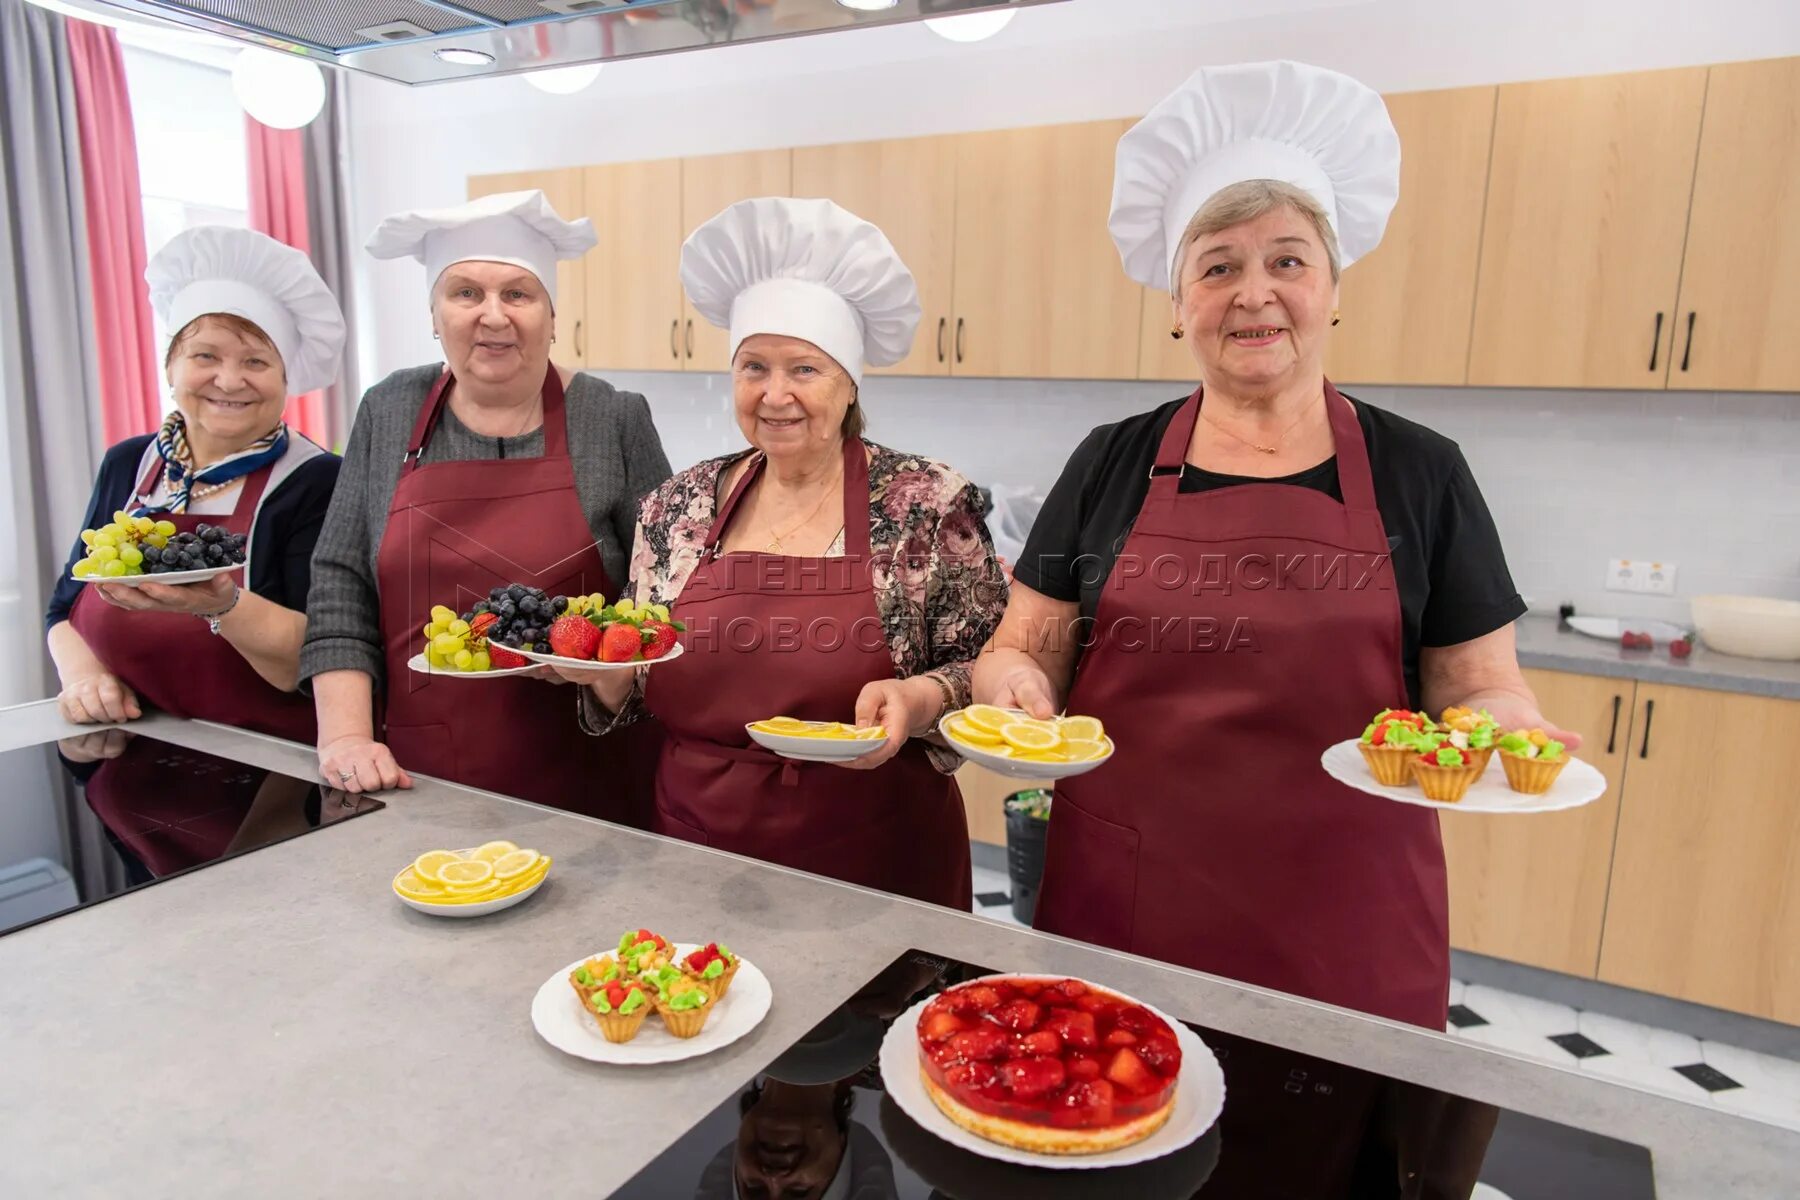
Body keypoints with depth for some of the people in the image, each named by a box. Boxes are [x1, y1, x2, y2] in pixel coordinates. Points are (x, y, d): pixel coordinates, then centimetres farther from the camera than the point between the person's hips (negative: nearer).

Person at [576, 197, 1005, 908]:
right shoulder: (677, 507, 2)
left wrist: (918, 700, -24)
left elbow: (987, 675, -6)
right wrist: (603, 668, -10)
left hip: (876, 868, -3)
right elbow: (637, 689, 10)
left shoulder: (930, 505, -10)